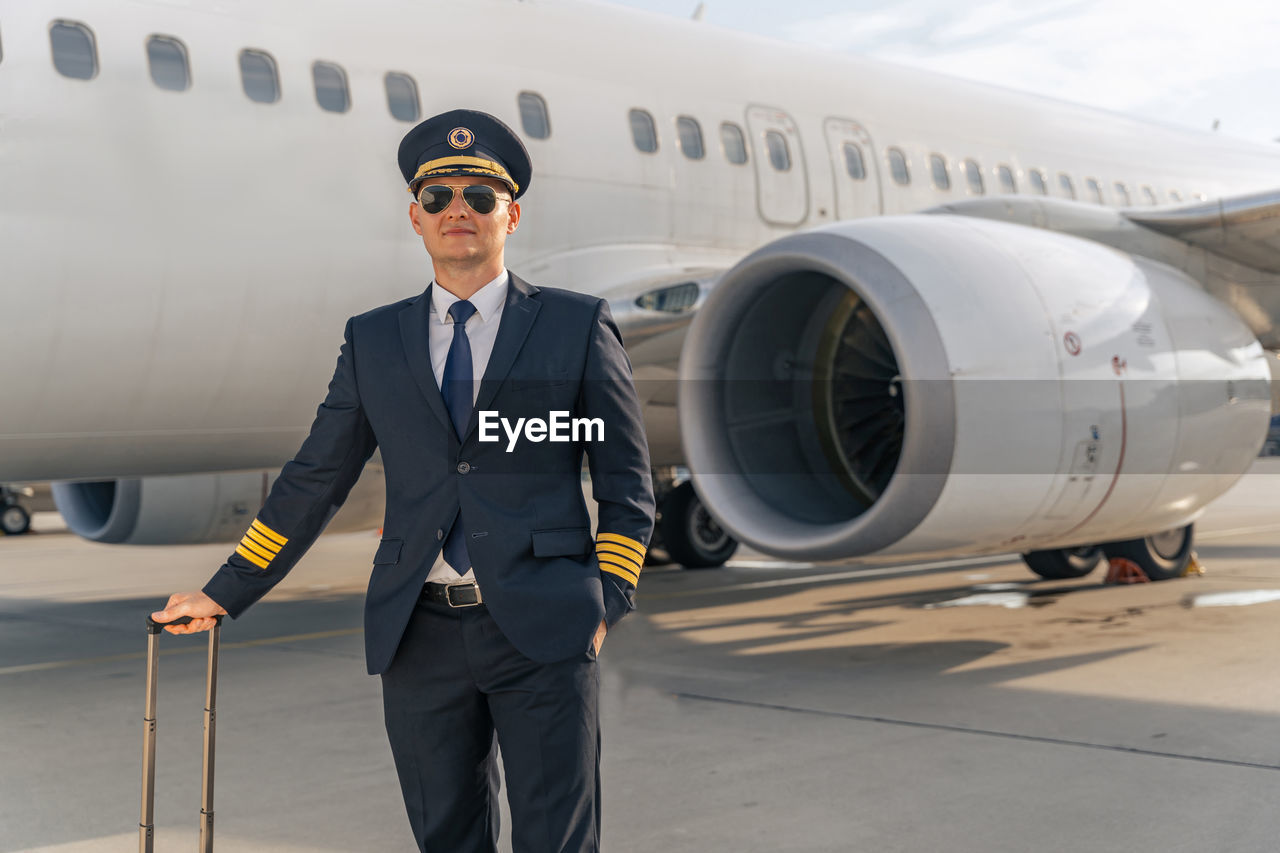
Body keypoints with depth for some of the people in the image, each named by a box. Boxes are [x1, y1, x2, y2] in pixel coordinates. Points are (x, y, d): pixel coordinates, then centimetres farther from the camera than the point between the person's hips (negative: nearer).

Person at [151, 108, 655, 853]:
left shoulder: (579, 326, 3)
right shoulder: (374, 341, 10)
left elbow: (628, 484, 5)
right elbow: (314, 481, 14)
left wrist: (606, 604, -4)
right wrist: (224, 594, 14)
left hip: (542, 631, -3)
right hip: (422, 639, 3)